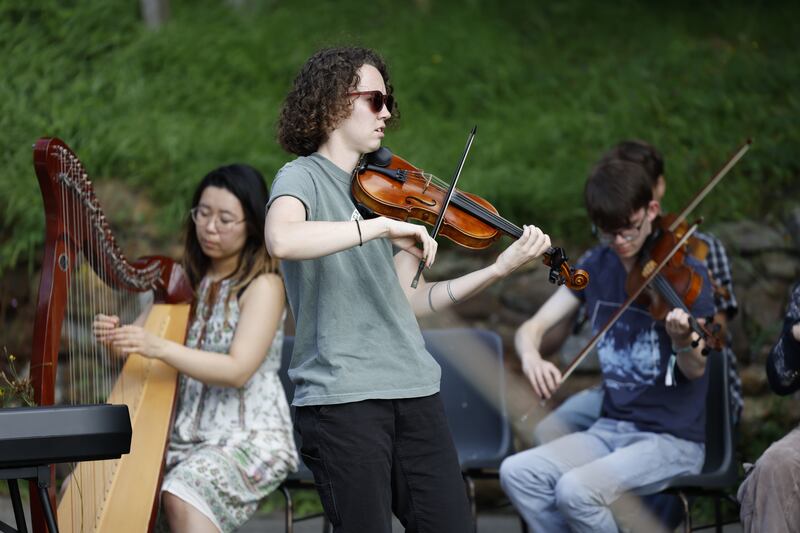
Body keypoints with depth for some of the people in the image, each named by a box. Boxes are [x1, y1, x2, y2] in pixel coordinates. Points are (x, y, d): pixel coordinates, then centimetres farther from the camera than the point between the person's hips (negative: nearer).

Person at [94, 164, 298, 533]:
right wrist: (120, 338, -13)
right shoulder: (190, 279, 13)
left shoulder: (263, 286, -6)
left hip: (248, 436, -6)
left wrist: (158, 347, -30)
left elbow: (238, 371, -19)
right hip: (184, 433, 6)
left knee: (182, 495, -34)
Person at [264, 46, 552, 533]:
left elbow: (412, 300, 13)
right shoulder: (304, 177, -2)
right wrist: (384, 226, -27)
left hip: (414, 391, 6)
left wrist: (499, 269, 5)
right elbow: (282, 240, -27)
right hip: (342, 396, -6)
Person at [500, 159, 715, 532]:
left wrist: (683, 340, -35)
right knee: (517, 473, -18)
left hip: (673, 440, -6)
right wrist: (531, 357, -20)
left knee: (575, 490, -29)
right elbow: (535, 326, 4)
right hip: (610, 429, 6)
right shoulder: (597, 265, 7)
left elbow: (695, 370, -11)